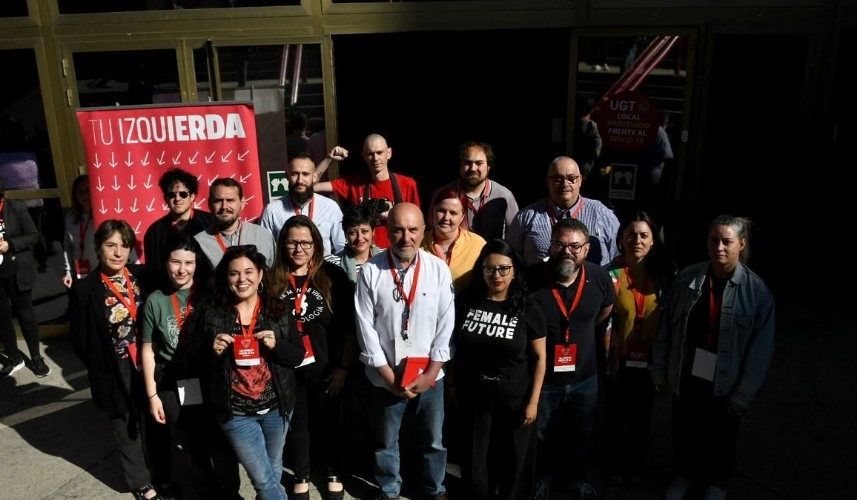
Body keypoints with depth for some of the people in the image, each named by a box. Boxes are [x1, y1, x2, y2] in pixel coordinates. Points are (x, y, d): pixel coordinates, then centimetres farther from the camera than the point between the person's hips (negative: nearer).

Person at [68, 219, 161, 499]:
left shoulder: (143, 276, -3)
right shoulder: (84, 290, -10)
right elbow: (79, 339, -4)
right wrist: (101, 367, -3)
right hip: (116, 373, -2)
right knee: (127, 429, 15)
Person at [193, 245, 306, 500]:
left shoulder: (278, 309, -1)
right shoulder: (211, 313, -4)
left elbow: (298, 354, -1)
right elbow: (196, 362, 1)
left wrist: (276, 345, -20)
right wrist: (213, 351, -19)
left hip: (277, 406, 2)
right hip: (236, 412, -2)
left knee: (273, 472, 20)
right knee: (263, 479, 3)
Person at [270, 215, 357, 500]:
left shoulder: (333, 276, -7)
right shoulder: (272, 279, -5)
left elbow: (351, 324, -5)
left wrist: (344, 366, -7)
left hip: (326, 368, 0)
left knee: (328, 423, 15)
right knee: (296, 425, 16)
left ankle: (334, 475, 37)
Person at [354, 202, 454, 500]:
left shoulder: (438, 269, -9)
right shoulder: (371, 271, -13)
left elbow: (446, 325, -6)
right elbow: (366, 327, -10)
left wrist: (430, 373, -9)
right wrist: (389, 375, -10)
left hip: (429, 375, 1)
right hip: (386, 377, 0)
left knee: (434, 439, 18)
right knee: (386, 441, 19)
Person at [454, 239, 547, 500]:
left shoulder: (528, 309, -9)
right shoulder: (466, 303, -5)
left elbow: (539, 358, -5)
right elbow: (456, 349, 5)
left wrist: (533, 401, -8)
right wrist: (453, 386, 6)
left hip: (515, 400, -1)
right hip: (474, 398, 1)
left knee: (514, 462, 15)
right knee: (477, 461, 14)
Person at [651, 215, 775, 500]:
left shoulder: (757, 291, -14)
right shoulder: (687, 278, -8)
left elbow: (761, 349, -11)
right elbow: (665, 329, -3)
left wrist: (743, 396, -10)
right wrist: (659, 372, 0)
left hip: (725, 385, -1)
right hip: (686, 378, 2)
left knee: (720, 439, 20)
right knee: (684, 433, 20)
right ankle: (685, 474, 48)